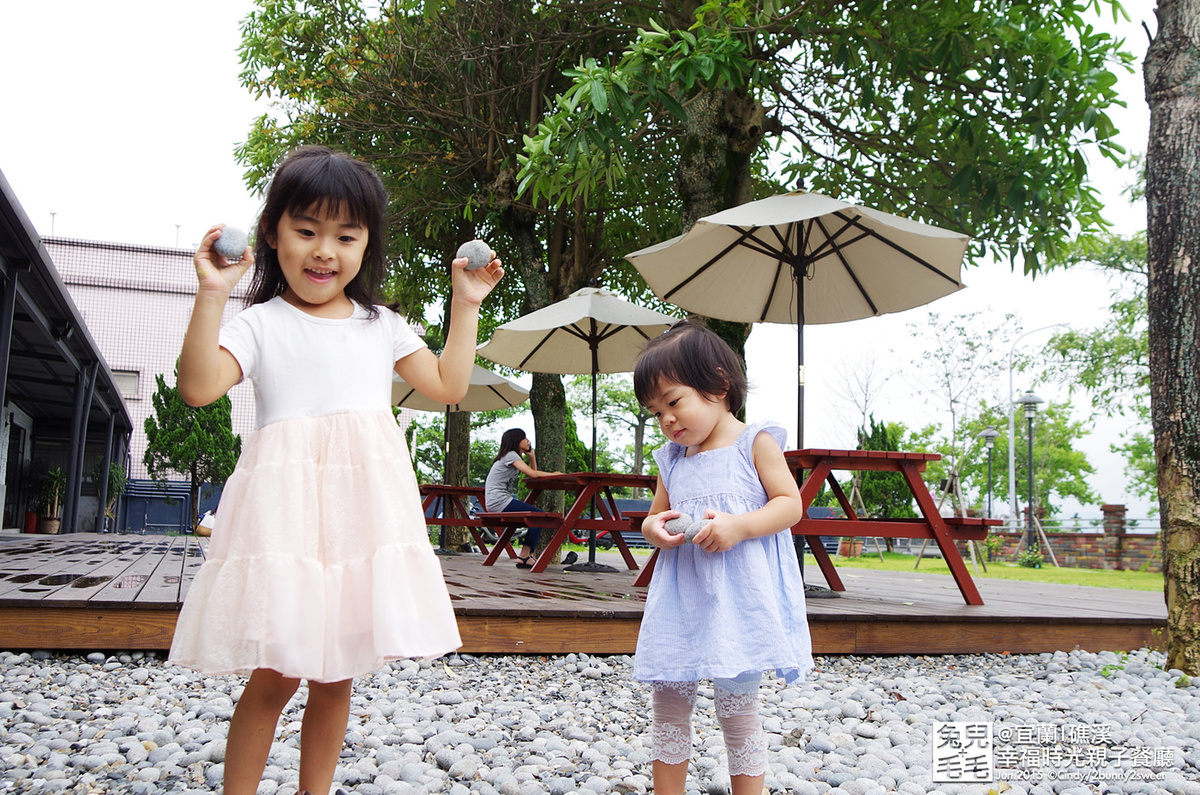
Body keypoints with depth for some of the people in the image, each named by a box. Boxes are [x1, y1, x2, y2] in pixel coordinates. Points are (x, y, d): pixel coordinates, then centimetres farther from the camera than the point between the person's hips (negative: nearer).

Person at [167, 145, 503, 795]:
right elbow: (199, 387, -13)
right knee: (274, 673, -4)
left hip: (365, 506, 4)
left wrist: (465, 307, 16)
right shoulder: (260, 324, 1)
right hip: (287, 505, -4)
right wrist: (211, 295, -18)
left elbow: (447, 385, 18)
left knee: (336, 674, 10)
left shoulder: (382, 326, 15)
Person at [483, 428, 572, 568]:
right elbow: (533, 474, -20)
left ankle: (526, 557, 1)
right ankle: (524, 556, -9)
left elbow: (532, 473, 22)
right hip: (499, 502, -10)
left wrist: (532, 456, 12)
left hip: (499, 502, 10)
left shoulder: (513, 456, 21)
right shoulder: (510, 455, -9)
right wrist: (553, 474, -6)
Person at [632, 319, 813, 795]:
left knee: (738, 711, 2)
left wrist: (738, 526, -21)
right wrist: (653, 529, -4)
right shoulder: (671, 459, 12)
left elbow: (791, 504, -6)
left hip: (738, 599, -5)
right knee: (668, 702, 7)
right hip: (680, 600, 5)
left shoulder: (756, 442, -2)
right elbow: (655, 515, 20)